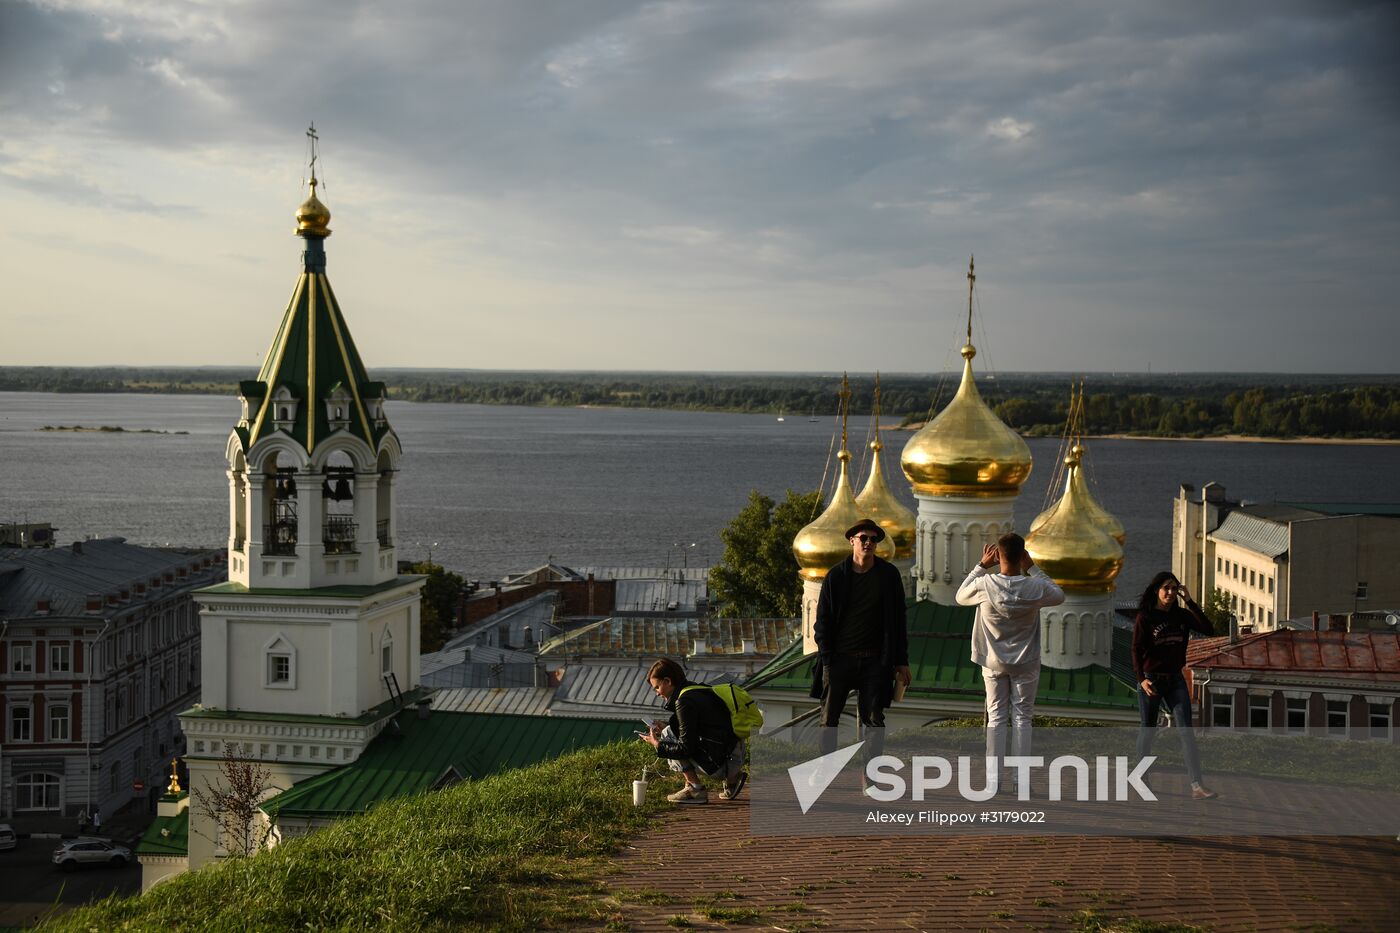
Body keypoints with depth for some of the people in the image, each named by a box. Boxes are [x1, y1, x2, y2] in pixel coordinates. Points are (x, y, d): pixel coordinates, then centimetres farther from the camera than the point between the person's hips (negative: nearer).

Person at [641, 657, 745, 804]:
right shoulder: (696, 691, 14)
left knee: (668, 736, -6)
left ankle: (695, 789, -2)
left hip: (724, 763, -9)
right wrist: (664, 730, 15)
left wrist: (657, 745, -4)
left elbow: (686, 748, -16)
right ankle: (731, 779, 17)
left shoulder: (685, 701, -15)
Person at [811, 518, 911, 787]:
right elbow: (822, 620, 3)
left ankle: (869, 776, 7)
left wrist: (901, 662, 3)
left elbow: (897, 621, 6)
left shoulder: (889, 575, 4)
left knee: (874, 720, 1)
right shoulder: (835, 576, 1)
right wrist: (826, 658, -5)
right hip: (840, 658, 0)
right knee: (829, 719, 1)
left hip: (874, 660, 0)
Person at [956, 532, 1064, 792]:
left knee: (996, 717, 9)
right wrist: (1033, 569, 3)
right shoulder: (1035, 588, -16)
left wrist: (982, 566, 3)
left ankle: (993, 777, 7)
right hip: (1026, 663, -1)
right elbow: (1059, 595, 7)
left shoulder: (984, 585, -17)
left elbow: (960, 596, 5)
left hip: (993, 663, 1)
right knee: (1022, 717, 7)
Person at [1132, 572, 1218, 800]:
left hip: (1176, 680, 3)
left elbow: (1208, 630, -7)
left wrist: (1190, 602, -9)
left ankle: (1197, 785, -15)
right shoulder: (1145, 617, -5)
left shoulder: (1182, 616, 6)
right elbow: (1136, 650, -9)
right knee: (1148, 730, 7)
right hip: (1151, 680, -3)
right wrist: (1141, 678, -21)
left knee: (1186, 732, -8)